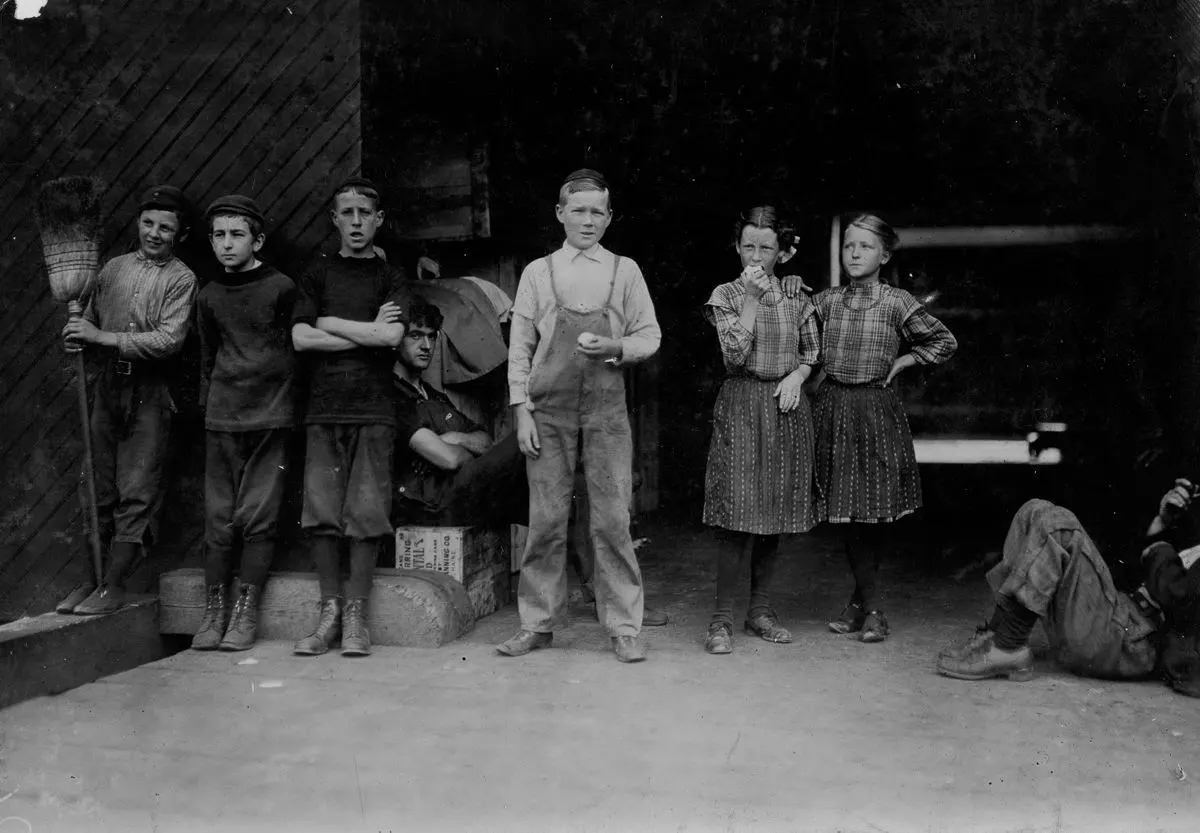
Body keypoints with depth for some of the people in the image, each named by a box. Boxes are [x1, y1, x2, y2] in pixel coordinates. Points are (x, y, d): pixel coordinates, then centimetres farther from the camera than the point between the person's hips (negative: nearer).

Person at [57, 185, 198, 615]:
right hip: (108, 386, 4)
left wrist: (105, 337, -17)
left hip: (149, 393, -4)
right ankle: (91, 578, 16)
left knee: (137, 493, -3)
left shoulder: (181, 279, -3)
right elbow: (92, 323, 18)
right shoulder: (114, 268, 12)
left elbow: (170, 340, -15)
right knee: (100, 490, 8)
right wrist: (78, 335, -5)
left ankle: (113, 587, 6)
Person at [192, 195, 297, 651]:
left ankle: (246, 613, 6)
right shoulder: (209, 297, 11)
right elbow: (207, 360, 19)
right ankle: (214, 610, 11)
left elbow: (299, 346, 1)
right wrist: (206, 406, 15)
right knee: (219, 519, 4)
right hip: (221, 419, 4)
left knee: (259, 518, -2)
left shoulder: (282, 288, -2)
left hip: (270, 415, -3)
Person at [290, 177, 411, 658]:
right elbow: (300, 338, 0)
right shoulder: (317, 275, 14)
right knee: (321, 514, -2)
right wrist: (368, 333, -3)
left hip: (373, 411, -1)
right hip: (323, 410, 2)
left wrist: (328, 322, -1)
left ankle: (356, 617, 5)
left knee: (366, 515, -4)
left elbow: (392, 336, -7)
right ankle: (330, 611, 10)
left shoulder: (390, 278, 10)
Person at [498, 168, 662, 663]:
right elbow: (519, 346, 7)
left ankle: (623, 628, 7)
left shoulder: (625, 271, 8)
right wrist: (521, 410, -1)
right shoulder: (537, 273, 8)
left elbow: (650, 336, 9)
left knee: (612, 520, -1)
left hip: (606, 408, 0)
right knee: (545, 520, 3)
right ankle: (537, 624, 14)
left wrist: (613, 347, -11)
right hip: (548, 408, 0)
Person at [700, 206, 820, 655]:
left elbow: (812, 352, 16)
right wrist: (751, 298, -13)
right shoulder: (726, 295, 1)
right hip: (742, 404, -4)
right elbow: (734, 356, -12)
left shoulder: (796, 297, 10)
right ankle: (722, 617, -1)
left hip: (786, 407, 4)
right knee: (740, 512, -10)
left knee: (776, 513, 7)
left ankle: (760, 609, 19)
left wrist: (797, 375, -4)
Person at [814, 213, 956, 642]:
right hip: (833, 409, 2)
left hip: (876, 410, -2)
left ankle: (860, 601, 17)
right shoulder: (825, 301, 5)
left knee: (876, 510, 0)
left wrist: (902, 361, 0)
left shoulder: (897, 302, -2)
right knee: (848, 512, 3)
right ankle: (871, 607, 13)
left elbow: (945, 342, 5)